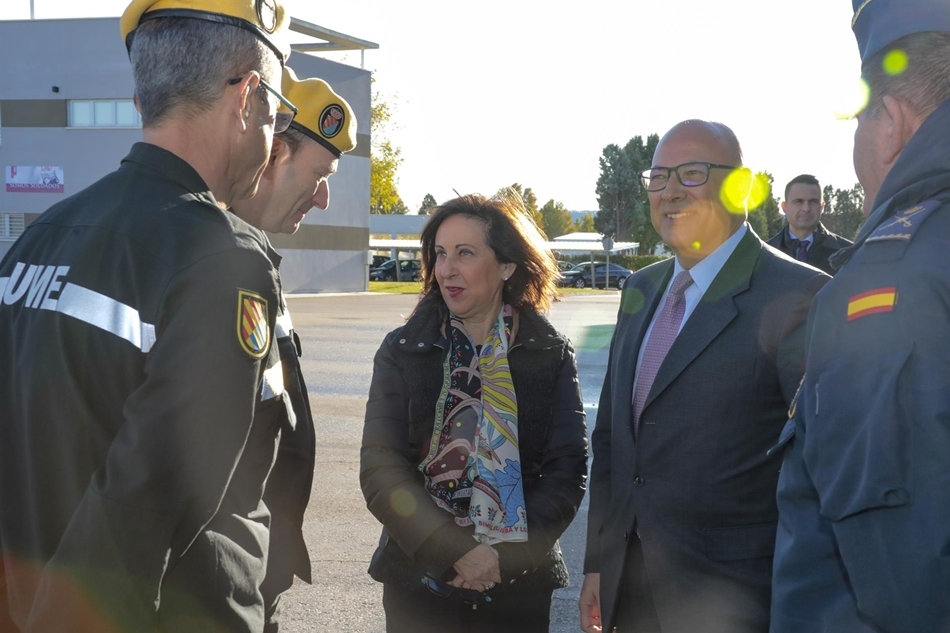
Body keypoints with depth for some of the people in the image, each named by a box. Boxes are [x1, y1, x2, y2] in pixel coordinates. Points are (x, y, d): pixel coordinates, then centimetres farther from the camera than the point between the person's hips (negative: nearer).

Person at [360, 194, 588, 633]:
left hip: (520, 585, 0)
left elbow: (567, 469, -4)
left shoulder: (552, 356, 0)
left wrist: (509, 555, -15)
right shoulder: (402, 352, -1)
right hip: (419, 582, 0)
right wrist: (455, 551, -16)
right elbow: (381, 470, -7)